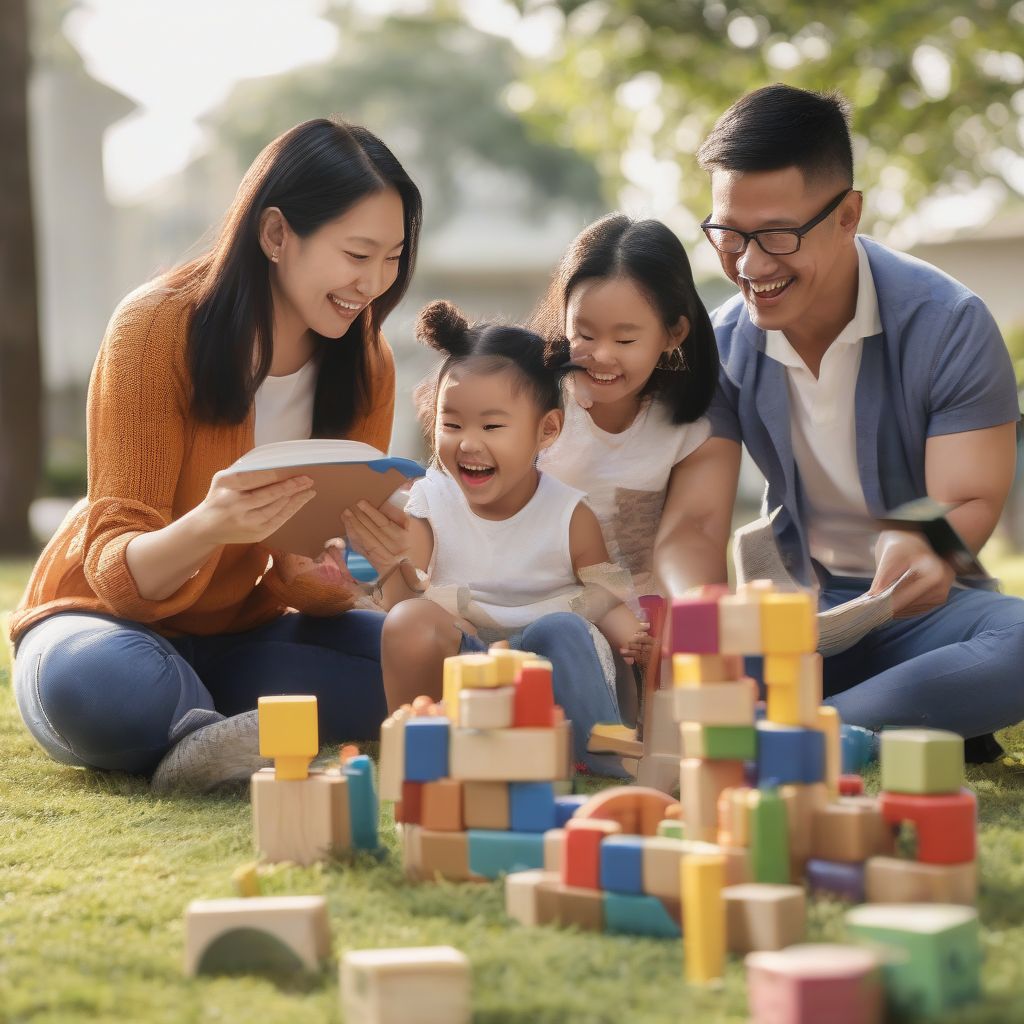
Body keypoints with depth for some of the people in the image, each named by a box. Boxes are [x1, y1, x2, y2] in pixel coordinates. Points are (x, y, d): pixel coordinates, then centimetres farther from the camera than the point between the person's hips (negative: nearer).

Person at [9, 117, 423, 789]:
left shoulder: (366, 362, -4)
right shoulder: (158, 328, -18)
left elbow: (305, 576, -2)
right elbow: (117, 570, -20)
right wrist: (207, 527, -42)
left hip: (240, 634, 5)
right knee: (98, 683, -41)